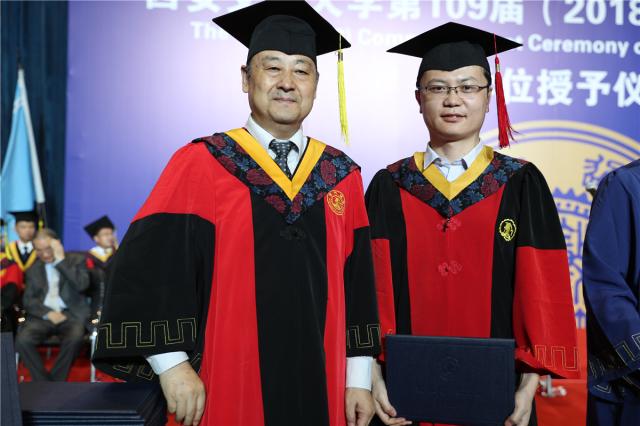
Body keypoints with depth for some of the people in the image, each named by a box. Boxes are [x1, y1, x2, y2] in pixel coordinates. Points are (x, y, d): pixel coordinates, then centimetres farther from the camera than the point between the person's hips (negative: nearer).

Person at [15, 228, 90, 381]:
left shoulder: (75, 262, 10)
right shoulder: (33, 270, 19)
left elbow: (82, 285, -9)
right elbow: (28, 300, 9)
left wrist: (61, 260, -7)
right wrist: (48, 314, -10)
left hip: (70, 314, -2)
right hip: (42, 316, 3)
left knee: (75, 338, -35)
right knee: (22, 340, -28)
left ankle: (56, 383, -18)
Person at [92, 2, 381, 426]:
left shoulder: (343, 177, 6)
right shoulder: (200, 165, -4)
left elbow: (358, 287, 7)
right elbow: (150, 269, -9)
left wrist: (359, 379, 4)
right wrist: (173, 366, -15)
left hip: (321, 389, 3)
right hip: (227, 391, -3)